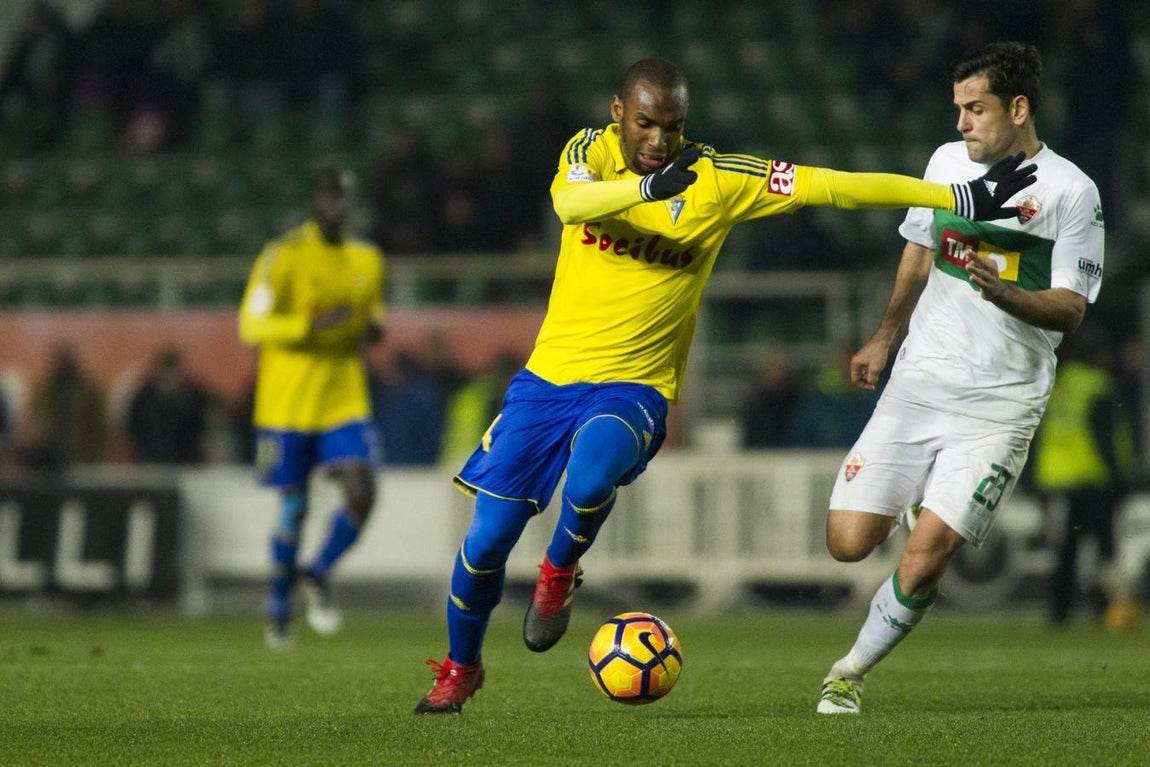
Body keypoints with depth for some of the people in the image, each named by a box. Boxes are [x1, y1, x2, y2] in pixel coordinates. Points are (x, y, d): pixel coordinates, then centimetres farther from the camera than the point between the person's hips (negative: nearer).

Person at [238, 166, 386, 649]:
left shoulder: (367, 261, 10)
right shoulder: (284, 256, -7)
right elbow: (251, 324, -11)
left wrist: (374, 328, 1)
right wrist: (310, 326, -24)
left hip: (346, 404, 4)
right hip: (288, 404, -4)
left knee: (361, 493, -15)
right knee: (294, 506, 3)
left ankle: (319, 576, 7)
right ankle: (278, 605, 23)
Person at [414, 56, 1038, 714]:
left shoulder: (719, 180, -5)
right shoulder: (592, 150, -4)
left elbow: (833, 186, -7)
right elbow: (570, 202, -27)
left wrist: (962, 199, -9)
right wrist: (648, 186, -44)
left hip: (634, 388, -1)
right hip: (550, 373, 1)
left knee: (592, 472, -35)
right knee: (486, 541, -2)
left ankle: (560, 573, -2)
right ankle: (461, 669, 25)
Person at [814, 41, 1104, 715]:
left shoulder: (1071, 191, -8)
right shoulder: (948, 161, 8)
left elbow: (1071, 307, -10)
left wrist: (1003, 293, -28)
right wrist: (884, 339, 28)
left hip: (1000, 406, -5)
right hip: (918, 382, 5)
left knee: (923, 559, -13)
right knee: (848, 542, -5)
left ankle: (854, 671, 10)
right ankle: (924, 503, 27)